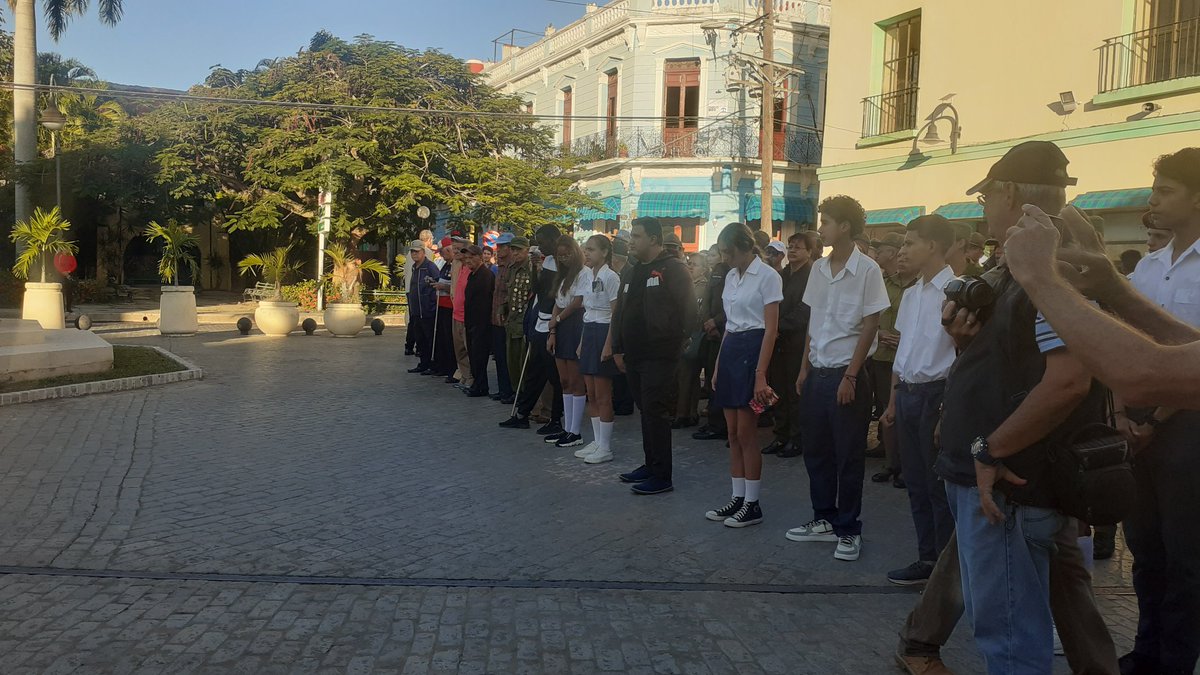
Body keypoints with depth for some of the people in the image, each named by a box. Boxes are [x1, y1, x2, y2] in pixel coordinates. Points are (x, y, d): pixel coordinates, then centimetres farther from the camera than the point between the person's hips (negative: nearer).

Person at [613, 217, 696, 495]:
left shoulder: (673, 269, -9)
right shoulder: (634, 272, 17)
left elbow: (687, 309, -14)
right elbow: (620, 312, 20)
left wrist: (674, 341, -10)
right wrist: (618, 348, 15)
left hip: (659, 356, -8)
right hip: (634, 355, 8)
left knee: (655, 413, -7)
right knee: (646, 411, 14)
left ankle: (661, 476, -1)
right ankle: (650, 465, 25)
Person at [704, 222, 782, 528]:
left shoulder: (767, 276, -10)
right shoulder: (731, 277, 13)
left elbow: (771, 329, -13)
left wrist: (761, 375, -19)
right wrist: (718, 365, 14)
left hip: (752, 350, -8)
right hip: (730, 350, 8)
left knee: (746, 434, -3)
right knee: (733, 434, 9)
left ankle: (752, 504, 8)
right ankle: (738, 498, 17)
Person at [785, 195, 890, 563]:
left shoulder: (867, 269, -10)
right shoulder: (819, 267, 8)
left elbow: (870, 326, -10)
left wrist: (850, 376, -12)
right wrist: (805, 368, 10)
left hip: (846, 374, -6)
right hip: (816, 372, 6)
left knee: (849, 456, 3)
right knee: (816, 451, 12)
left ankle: (849, 529, 15)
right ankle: (824, 519, 26)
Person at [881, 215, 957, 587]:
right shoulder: (910, 294, 12)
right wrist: (893, 401, 17)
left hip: (936, 393, -8)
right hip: (907, 393, 8)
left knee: (939, 486, 1)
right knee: (915, 483, 13)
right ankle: (927, 559, 25)